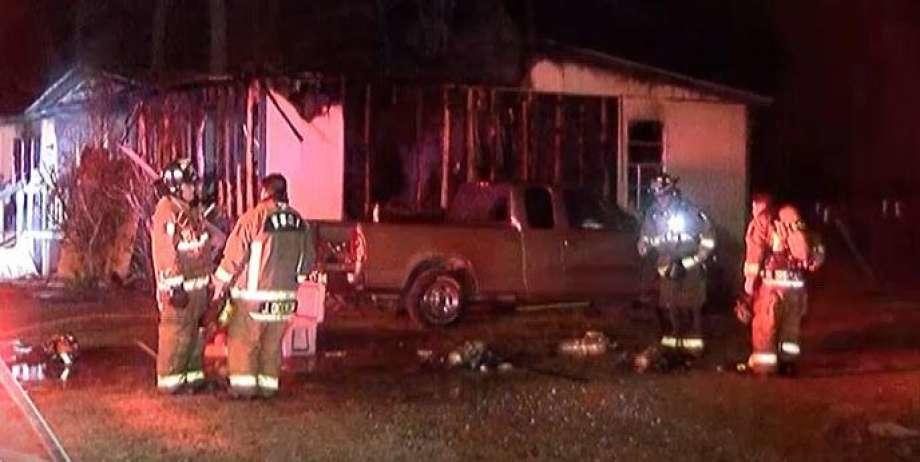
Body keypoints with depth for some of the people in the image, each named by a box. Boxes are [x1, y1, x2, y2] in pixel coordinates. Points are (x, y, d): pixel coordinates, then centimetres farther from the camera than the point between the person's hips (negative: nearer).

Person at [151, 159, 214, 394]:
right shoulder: (166, 212, -14)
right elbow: (164, 251, -18)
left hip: (198, 284, 9)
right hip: (178, 286, -9)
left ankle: (193, 374, 23)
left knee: (195, 332, 14)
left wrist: (207, 281, 20)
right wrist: (175, 286, -21)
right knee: (175, 333, -5)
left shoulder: (193, 212, 14)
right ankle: (169, 379, 2)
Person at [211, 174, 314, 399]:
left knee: (243, 339, 5)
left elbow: (234, 253, -9)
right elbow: (308, 259, 10)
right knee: (273, 342, 14)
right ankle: (268, 384, 16)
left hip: (253, 292, -5)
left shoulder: (254, 218, -12)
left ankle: (243, 384, 2)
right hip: (285, 295, 5)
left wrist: (220, 281, 2)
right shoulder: (300, 222, 4)